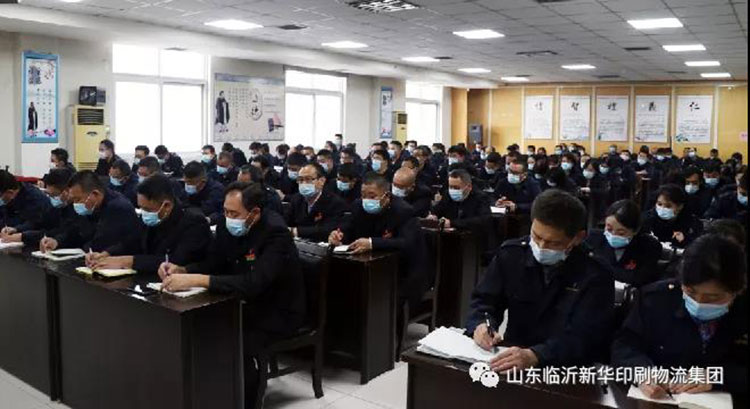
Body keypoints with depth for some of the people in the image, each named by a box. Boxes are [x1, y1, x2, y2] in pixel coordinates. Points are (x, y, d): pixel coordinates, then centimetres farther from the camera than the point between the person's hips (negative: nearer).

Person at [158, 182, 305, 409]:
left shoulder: (276, 234, -27)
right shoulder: (227, 224, -5)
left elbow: (253, 283, -38)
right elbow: (212, 263, 3)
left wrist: (195, 280, -42)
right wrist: (180, 270, -17)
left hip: (278, 312, -7)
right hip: (245, 304, 7)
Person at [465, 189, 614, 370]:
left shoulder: (595, 276, -11)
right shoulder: (511, 253, 0)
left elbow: (583, 338, -20)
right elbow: (483, 301, 5)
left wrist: (534, 356, -36)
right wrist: (480, 324, -18)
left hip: (568, 372, -2)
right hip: (512, 358, 2)